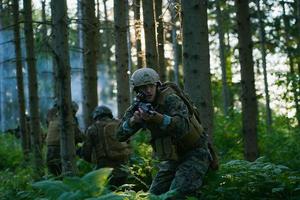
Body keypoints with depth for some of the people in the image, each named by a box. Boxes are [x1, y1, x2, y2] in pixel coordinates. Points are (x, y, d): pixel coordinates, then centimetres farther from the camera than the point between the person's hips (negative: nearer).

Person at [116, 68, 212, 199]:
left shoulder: (170, 99, -19)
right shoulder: (138, 107, 0)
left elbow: (182, 127, -35)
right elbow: (120, 135, -5)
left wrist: (156, 117, -47)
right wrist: (133, 120, -24)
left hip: (194, 154, -7)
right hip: (171, 159, 7)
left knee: (176, 194, -24)